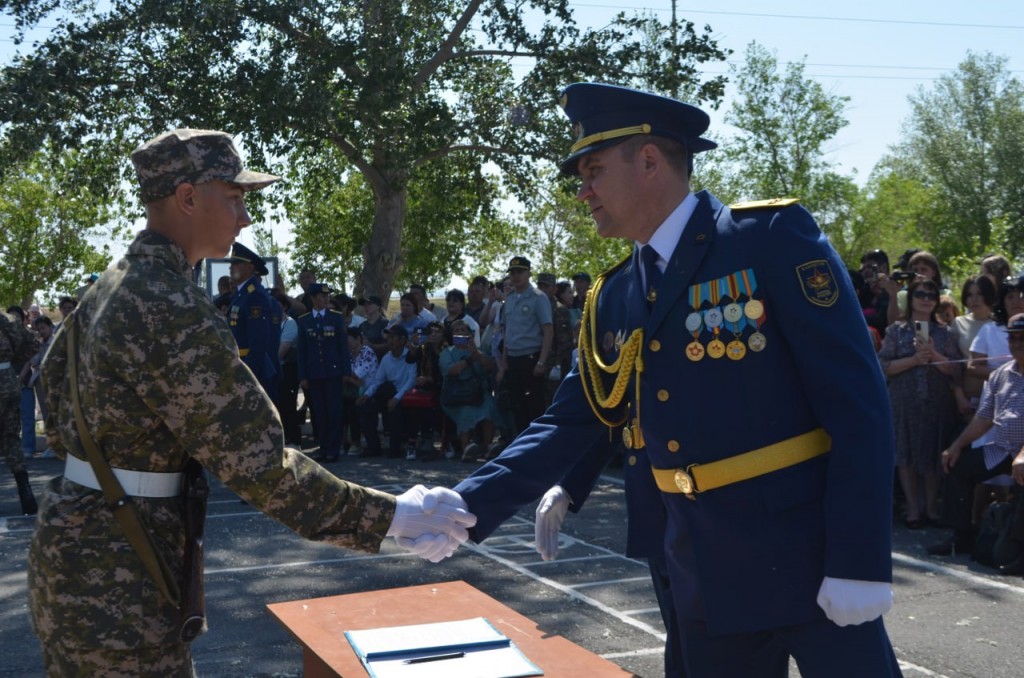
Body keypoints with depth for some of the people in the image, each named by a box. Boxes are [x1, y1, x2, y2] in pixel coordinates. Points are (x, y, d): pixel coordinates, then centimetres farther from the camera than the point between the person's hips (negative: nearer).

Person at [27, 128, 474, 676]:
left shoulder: (114, 285, 7)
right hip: (113, 570, -10)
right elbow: (259, 465, -25)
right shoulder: (175, 312, -24)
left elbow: (55, 375, 20)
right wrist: (390, 517, -21)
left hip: (73, 526, 10)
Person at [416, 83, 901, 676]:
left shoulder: (772, 236, -10)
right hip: (706, 577, 6)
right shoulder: (614, 300, 8)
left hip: (810, 559, -5)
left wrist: (860, 561, -18)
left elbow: (857, 399, -14)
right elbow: (572, 424, 9)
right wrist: (466, 509, -3)